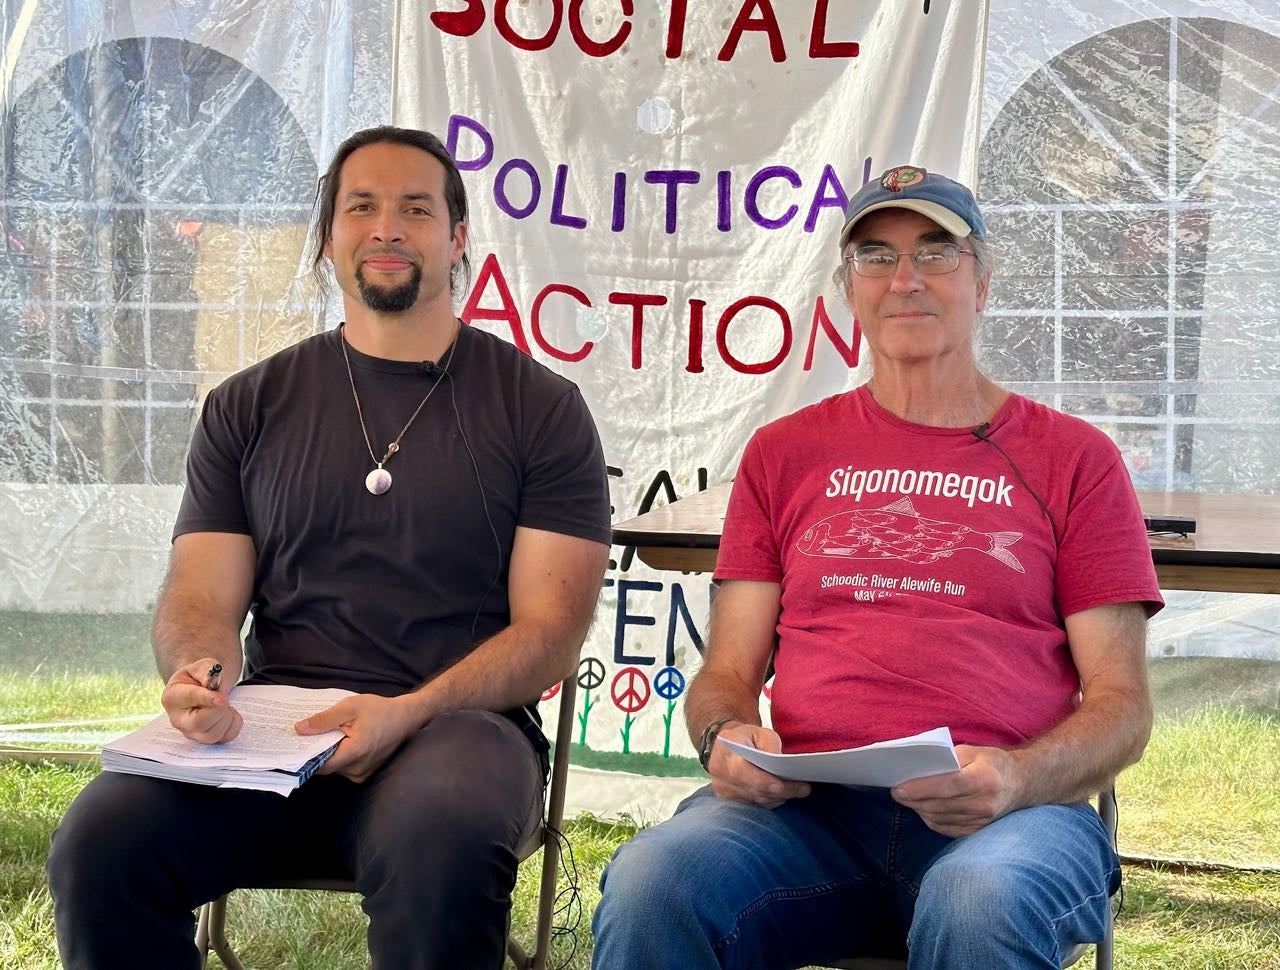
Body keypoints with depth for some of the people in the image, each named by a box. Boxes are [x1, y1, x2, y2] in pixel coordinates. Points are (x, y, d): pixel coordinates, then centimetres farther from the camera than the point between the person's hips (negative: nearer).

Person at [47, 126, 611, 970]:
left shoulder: (541, 409, 8)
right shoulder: (249, 408, 16)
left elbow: (549, 629, 1)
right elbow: (200, 594, 11)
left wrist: (411, 713, -17)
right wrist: (197, 673, -15)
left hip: (458, 720, -2)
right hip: (271, 731, 3)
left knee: (441, 843, -39)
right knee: (101, 839, -27)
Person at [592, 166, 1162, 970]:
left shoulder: (1074, 458, 14)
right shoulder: (785, 453, 21)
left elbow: (1121, 702, 9)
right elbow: (728, 671, 18)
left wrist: (1015, 777, -13)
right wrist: (726, 739, -7)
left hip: (999, 811, -1)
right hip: (807, 806, 2)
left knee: (983, 905, -38)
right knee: (648, 885, -31)